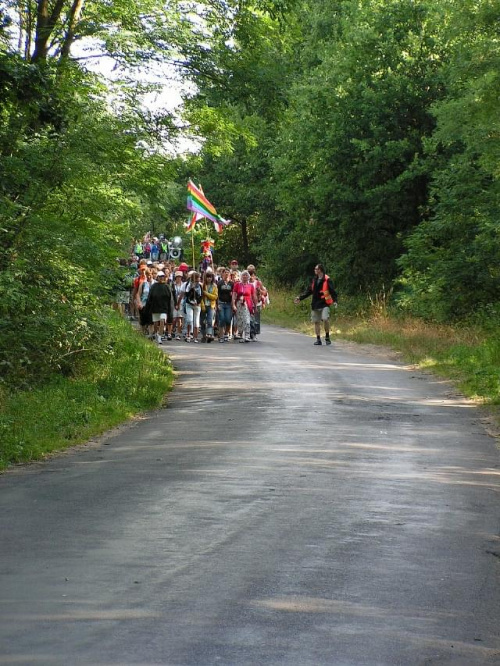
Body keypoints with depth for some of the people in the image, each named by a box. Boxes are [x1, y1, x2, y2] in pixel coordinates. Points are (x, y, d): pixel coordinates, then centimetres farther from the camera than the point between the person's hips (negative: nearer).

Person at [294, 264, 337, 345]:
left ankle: (327, 337, -5)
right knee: (316, 322, 7)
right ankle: (318, 339, 14)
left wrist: (334, 301, -23)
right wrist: (300, 298, 15)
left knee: (325, 319, -21)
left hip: (324, 304, -6)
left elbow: (332, 291, -10)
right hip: (315, 304, 6)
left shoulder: (327, 280, -6)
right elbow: (309, 291, 19)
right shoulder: (314, 280, 13)